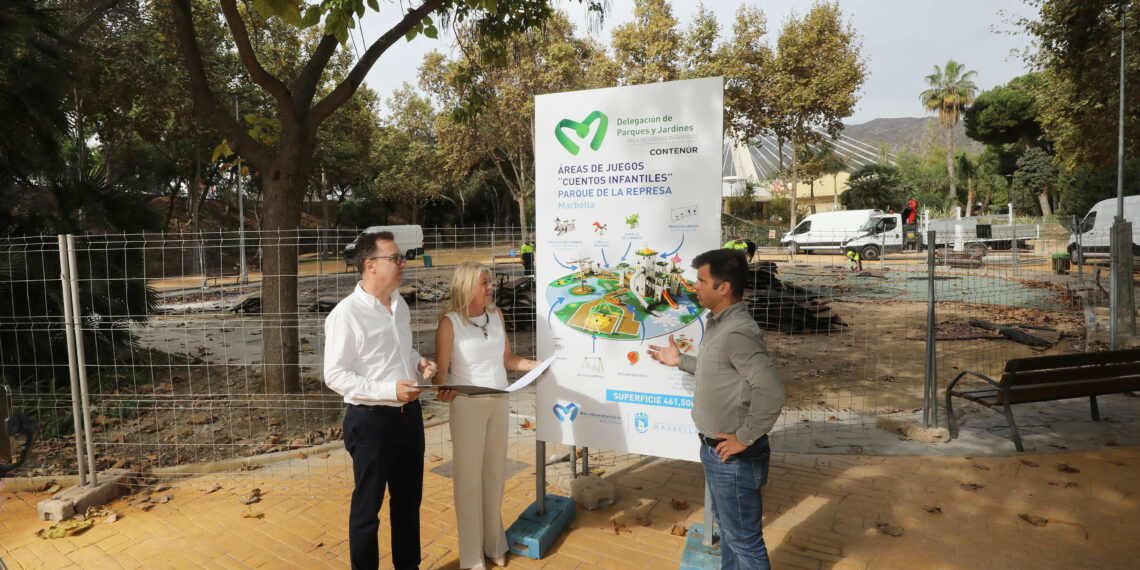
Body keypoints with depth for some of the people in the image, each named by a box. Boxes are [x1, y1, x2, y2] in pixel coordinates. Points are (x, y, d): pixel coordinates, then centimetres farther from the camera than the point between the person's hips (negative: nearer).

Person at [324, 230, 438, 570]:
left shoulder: (399, 303, 6)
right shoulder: (345, 314, -17)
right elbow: (335, 375, -17)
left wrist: (420, 363, 0)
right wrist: (389, 390, -24)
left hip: (409, 414, 7)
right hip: (371, 420, -7)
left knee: (409, 499, 21)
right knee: (367, 506, 11)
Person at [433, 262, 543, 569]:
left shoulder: (496, 316, 5)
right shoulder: (450, 322, -11)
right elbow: (441, 370, -11)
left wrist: (531, 365, -5)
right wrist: (443, 391, -31)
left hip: (499, 402, 5)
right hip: (467, 404, -5)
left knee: (495, 473, 14)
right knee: (469, 477, 4)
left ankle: (494, 543, 32)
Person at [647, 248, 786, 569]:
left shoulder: (738, 332, -26)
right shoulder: (718, 323, 5)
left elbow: (772, 393, -31)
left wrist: (744, 439, -22)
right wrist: (680, 361, 18)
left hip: (733, 456, -10)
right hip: (715, 449, 10)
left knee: (744, 539, 8)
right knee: (726, 524, 26)